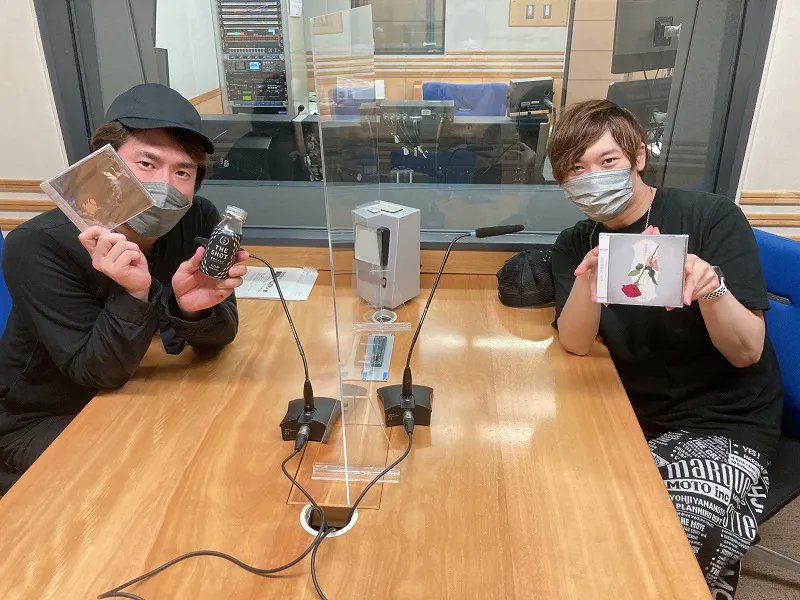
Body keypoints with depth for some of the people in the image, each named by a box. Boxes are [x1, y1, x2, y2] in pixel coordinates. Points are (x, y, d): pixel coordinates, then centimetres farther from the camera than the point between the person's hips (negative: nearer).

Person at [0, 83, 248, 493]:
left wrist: (195, 308, -37)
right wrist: (133, 295, -44)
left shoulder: (198, 220, -16)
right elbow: (96, 374, -26)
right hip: (41, 420, -4)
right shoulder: (39, 245, -27)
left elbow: (218, 339, -14)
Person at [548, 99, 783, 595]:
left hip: (727, 426, -4)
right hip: (633, 419, 4)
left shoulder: (714, 218, -10)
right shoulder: (576, 246, 2)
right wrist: (588, 279, -30)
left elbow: (747, 351, -13)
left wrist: (712, 287, -33)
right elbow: (576, 344, -11)